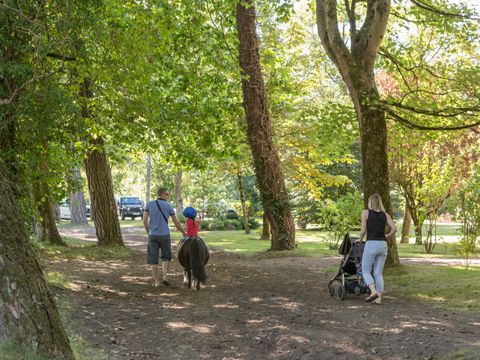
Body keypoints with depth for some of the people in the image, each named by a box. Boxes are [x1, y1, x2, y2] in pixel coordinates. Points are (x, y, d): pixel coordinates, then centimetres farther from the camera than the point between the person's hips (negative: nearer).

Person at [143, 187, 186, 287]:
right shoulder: (168, 206, -2)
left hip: (152, 236, 1)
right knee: (166, 257, 18)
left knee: (153, 259, 9)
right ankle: (165, 277, 2)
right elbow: (176, 222, 2)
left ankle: (157, 282, 7)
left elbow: (145, 220, -3)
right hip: (165, 235, -1)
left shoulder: (149, 204, 1)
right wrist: (184, 233, 15)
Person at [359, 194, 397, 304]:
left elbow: (363, 230, -4)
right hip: (383, 245, 4)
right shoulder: (385, 215, 10)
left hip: (371, 244, -4)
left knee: (365, 271, 5)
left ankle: (373, 291, -17)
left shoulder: (366, 213, 0)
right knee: (378, 273, 10)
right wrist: (386, 236, 15)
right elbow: (394, 228, -1)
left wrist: (360, 240, 14)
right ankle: (379, 298, 3)